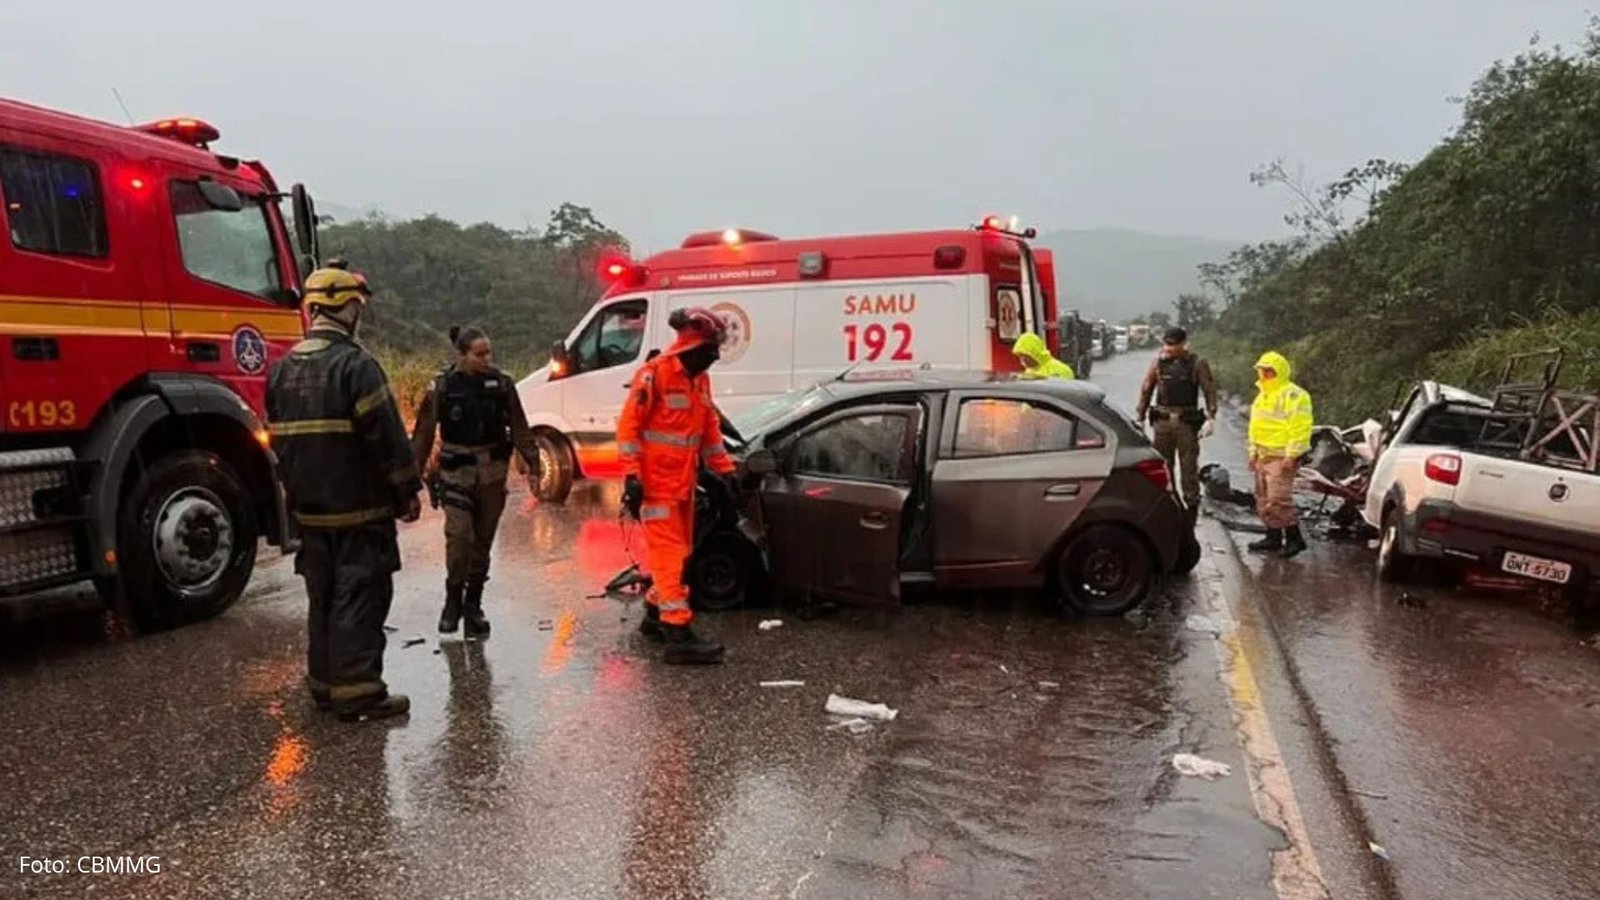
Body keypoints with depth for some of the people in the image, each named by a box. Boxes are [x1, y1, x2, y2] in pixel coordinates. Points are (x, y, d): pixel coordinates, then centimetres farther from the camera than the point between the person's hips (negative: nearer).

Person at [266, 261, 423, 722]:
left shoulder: (282, 370, 10)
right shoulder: (356, 365, -16)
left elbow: (278, 439, 16)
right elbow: (387, 436, -17)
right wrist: (409, 490, -8)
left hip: (310, 510, 8)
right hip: (360, 510, -8)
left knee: (323, 597, 16)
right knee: (360, 597, -2)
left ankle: (324, 683, 25)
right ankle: (357, 691, 1)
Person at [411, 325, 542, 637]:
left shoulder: (501, 383, -2)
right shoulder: (443, 386, -6)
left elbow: (519, 428, 3)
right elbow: (424, 433, -2)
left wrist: (532, 465, 0)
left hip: (493, 471, 2)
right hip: (457, 471, -2)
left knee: (483, 538, 9)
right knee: (459, 534, -14)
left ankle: (473, 604, 22)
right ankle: (452, 599, 7)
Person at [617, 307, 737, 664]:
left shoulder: (700, 379, 12)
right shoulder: (655, 374, -13)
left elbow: (710, 429, 18)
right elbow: (628, 426, -15)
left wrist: (725, 470, 12)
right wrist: (631, 476, -20)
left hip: (684, 485, 9)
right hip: (656, 485, -9)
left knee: (678, 553, 15)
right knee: (669, 554, -10)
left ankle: (655, 616, 30)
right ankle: (679, 635, -10)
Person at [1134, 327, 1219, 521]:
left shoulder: (1198, 365, 0)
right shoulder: (1158, 363, 6)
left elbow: (1209, 390, -2)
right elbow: (1146, 389, 11)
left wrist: (1211, 418, -11)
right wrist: (1139, 415, 7)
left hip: (1187, 422, -2)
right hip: (1162, 421, 2)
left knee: (1188, 466, 1)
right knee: (1162, 466, 6)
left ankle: (1191, 505, 10)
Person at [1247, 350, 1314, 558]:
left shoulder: (1293, 395, -11)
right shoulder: (1263, 395, 19)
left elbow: (1301, 428, -17)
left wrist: (1291, 455, -21)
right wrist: (1253, 452, 21)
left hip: (1281, 457, -9)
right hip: (1263, 456, 9)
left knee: (1278, 499, -14)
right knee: (1264, 499, 10)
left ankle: (1294, 538, -4)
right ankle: (1273, 537, 18)